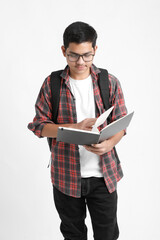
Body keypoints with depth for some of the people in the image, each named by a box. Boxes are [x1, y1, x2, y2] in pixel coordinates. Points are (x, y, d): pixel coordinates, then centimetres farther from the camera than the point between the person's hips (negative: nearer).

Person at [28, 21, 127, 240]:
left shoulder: (110, 83, -2)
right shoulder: (52, 84, -3)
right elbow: (39, 125, -4)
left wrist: (108, 144, -23)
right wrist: (75, 127, -20)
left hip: (103, 175, 0)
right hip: (66, 175, 0)